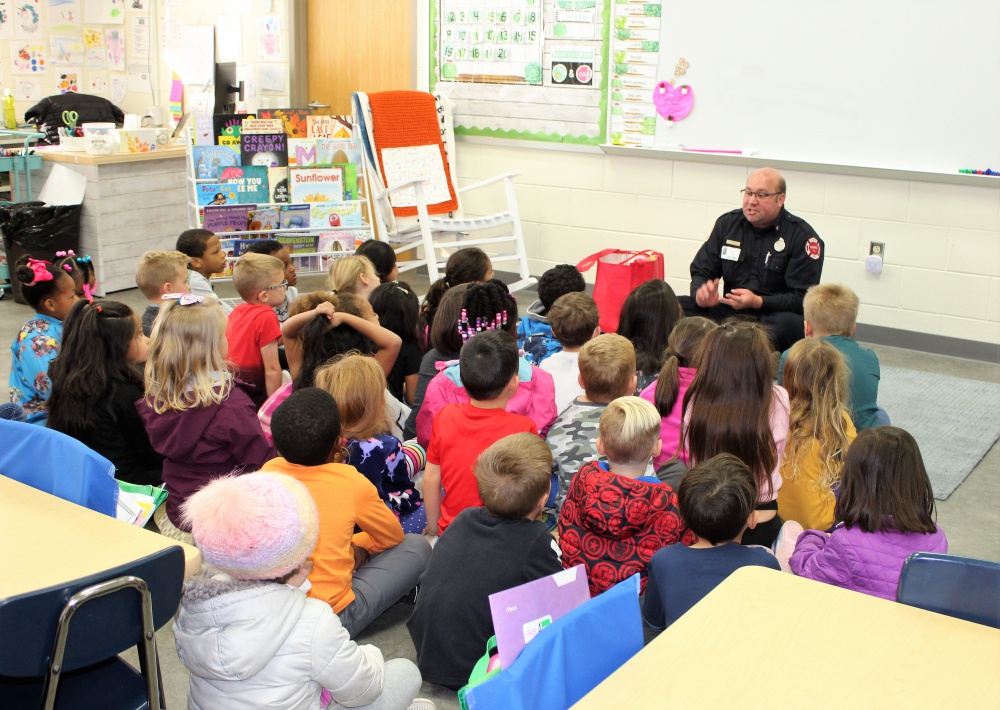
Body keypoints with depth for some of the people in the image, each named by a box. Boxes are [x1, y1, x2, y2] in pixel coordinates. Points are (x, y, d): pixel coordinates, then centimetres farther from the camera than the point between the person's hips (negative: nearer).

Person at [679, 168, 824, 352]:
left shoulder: (802, 236, -4)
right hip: (729, 312, 4)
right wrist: (702, 294, -13)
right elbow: (700, 271, 12)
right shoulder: (727, 223, 10)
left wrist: (757, 302, -25)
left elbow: (803, 298, -9)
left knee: (788, 323, -40)